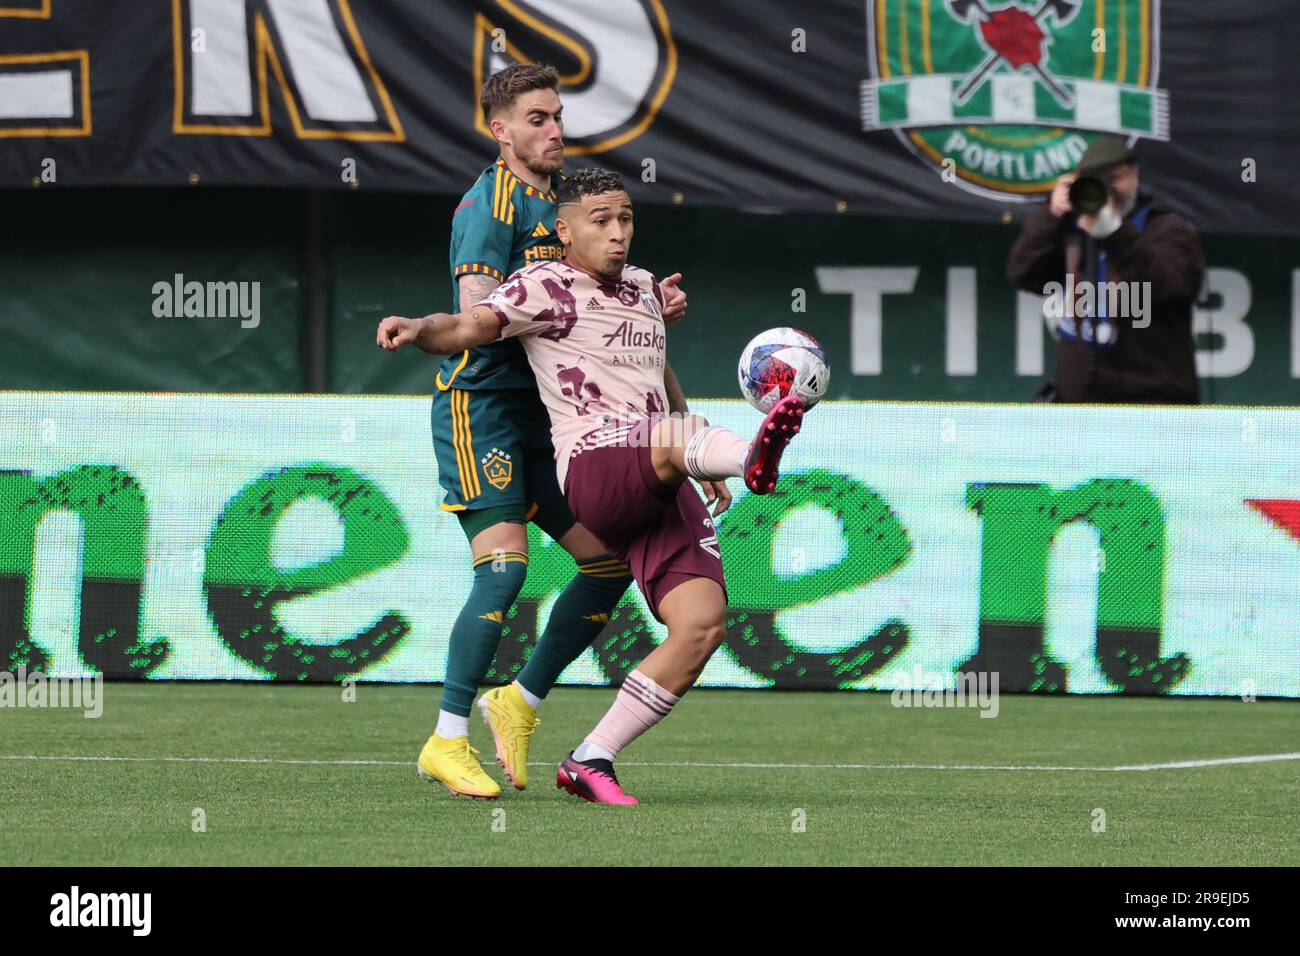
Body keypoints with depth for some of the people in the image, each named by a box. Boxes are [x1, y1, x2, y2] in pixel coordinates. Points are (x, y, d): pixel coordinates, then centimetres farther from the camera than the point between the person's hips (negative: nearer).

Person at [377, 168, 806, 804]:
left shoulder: (645, 289, 24)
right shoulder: (547, 287, 3)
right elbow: (470, 326, -11)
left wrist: (707, 465, 40)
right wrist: (420, 329, -33)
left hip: (660, 489, 7)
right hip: (595, 467, -7)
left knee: (702, 623, -10)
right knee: (678, 436, -38)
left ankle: (590, 761, -2)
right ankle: (753, 457, -77)